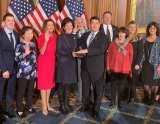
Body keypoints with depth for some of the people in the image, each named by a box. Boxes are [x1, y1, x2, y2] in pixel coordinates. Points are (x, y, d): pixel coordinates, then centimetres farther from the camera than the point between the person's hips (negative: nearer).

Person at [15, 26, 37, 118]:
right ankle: (20, 110, 18)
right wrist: (25, 53, -26)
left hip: (33, 72, 5)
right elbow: (17, 59, -13)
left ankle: (29, 107, 31)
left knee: (30, 90, 15)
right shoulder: (20, 46, -9)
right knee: (21, 92, 5)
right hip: (23, 73, -5)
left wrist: (36, 69, 13)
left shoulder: (33, 44, 7)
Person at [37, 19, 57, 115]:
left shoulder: (55, 36, 3)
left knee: (50, 82, 13)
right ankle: (44, 106, 11)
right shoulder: (42, 36, -13)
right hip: (44, 61, -6)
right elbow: (42, 52, -22)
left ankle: (47, 103, 27)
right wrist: (46, 40, -31)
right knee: (43, 83, 2)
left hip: (52, 61, 6)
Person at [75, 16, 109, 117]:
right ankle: (85, 105, 36)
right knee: (85, 87, 17)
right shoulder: (85, 35, 11)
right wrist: (76, 52, -5)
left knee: (97, 89, 8)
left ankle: (96, 109, 24)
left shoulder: (104, 37, -5)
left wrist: (86, 50, -26)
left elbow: (101, 50, -20)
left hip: (97, 67, -4)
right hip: (85, 66, 4)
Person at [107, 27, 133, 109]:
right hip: (114, 69, 0)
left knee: (121, 86, 10)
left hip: (124, 70, 0)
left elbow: (131, 58, 3)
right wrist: (108, 66, 2)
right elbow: (109, 55, 3)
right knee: (113, 85, 11)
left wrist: (130, 68, 3)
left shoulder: (129, 45, -1)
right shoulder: (113, 44, 0)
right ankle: (113, 101, 25)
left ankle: (120, 102, 23)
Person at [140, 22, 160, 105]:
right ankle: (146, 97, 27)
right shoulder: (144, 40, 6)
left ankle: (152, 99, 23)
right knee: (145, 82, 10)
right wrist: (140, 63, 5)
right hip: (145, 64, 3)